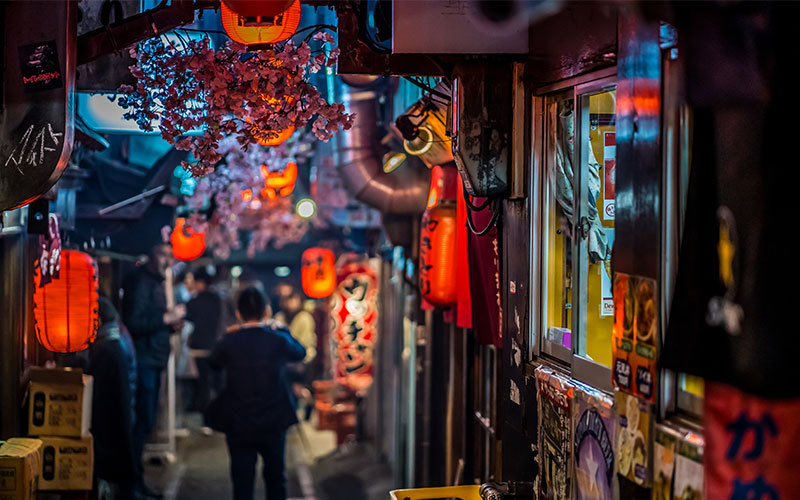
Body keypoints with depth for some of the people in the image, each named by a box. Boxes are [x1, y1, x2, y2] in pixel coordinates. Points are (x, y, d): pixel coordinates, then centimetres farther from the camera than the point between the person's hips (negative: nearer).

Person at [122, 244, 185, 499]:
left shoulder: (155, 282, 17)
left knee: (145, 421, 14)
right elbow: (133, 323, -23)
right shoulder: (140, 282, -14)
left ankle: (135, 479, 22)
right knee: (143, 422, -9)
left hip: (154, 361, 10)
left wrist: (171, 324, 8)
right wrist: (166, 318, -22)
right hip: (144, 361, -10)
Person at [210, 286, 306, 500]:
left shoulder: (229, 342, -11)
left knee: (242, 482, 7)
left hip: (238, 426, -1)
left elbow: (214, 362, 8)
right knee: (275, 478, 18)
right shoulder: (278, 340, -11)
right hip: (274, 423, 1)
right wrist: (280, 329, 20)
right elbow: (300, 352, 10)